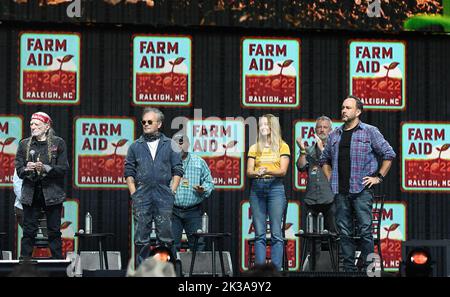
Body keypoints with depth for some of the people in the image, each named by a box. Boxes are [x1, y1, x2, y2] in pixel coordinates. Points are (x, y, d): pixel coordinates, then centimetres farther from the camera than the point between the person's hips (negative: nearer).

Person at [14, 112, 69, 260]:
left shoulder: (58, 143, 3)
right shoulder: (24, 144, 11)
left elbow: (64, 168, -4)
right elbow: (19, 170, 5)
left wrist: (45, 168, -18)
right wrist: (27, 169, -17)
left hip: (52, 193, -2)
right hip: (31, 194, 2)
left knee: (54, 231, 1)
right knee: (28, 231, 0)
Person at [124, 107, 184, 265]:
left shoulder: (169, 145, 9)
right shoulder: (135, 147, 11)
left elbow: (178, 170, 8)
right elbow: (129, 172, 11)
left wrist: (172, 191, -1)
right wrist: (134, 194, 2)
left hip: (164, 198, -1)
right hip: (142, 197, 1)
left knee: (165, 236, -1)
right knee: (141, 237, 1)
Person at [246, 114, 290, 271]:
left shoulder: (282, 146, 7)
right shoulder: (254, 148, 15)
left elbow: (283, 171, -3)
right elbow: (249, 171, 7)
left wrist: (268, 171, -22)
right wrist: (257, 173, -16)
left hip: (275, 187, -3)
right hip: (257, 188, 3)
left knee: (276, 233, -6)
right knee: (259, 234, 0)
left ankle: (276, 270, -6)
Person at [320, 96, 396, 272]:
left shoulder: (370, 132, 2)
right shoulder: (334, 135, 15)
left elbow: (389, 154, 2)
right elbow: (325, 159, 25)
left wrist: (378, 177, -2)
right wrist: (330, 179, 13)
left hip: (362, 190, -4)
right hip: (340, 191, 4)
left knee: (365, 230, -7)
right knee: (344, 232, 5)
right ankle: (349, 269, 11)